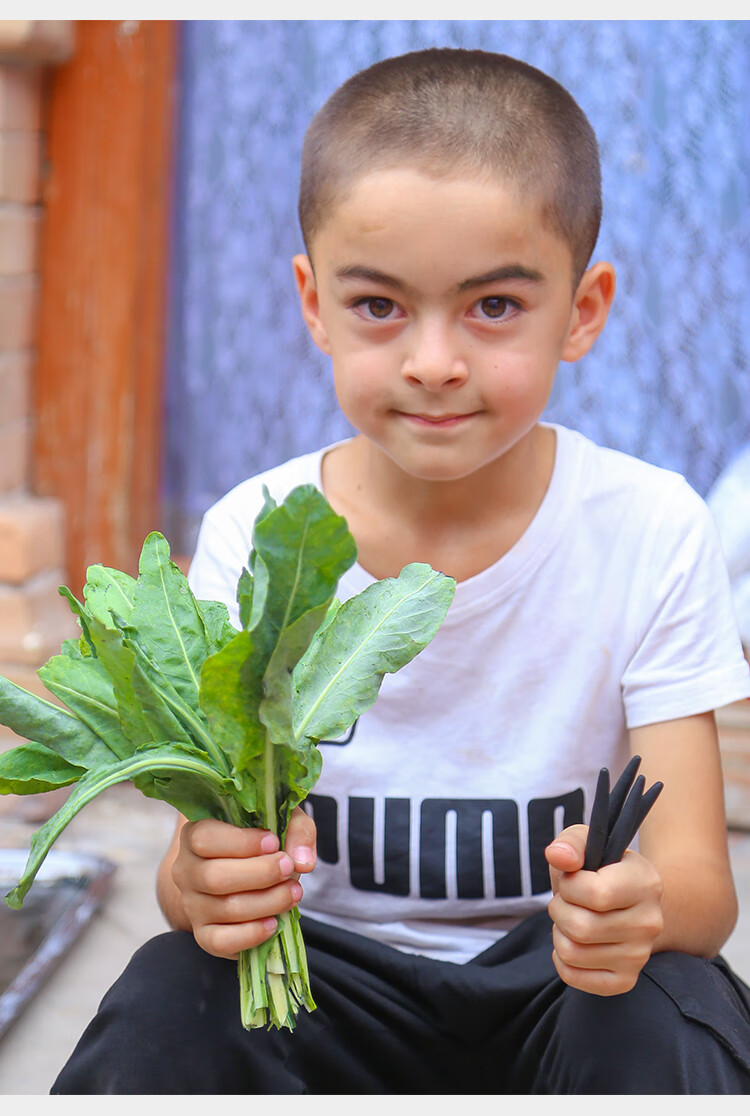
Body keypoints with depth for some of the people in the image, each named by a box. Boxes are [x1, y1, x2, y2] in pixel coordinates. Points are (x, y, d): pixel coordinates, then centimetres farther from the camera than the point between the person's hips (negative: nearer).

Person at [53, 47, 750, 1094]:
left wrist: (642, 901, -41)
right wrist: (205, 879, -38)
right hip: (333, 972, 0)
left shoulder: (651, 530, -12)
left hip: (552, 979, 0)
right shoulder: (251, 538, -9)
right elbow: (201, 837, -12)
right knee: (166, 1004, -29)